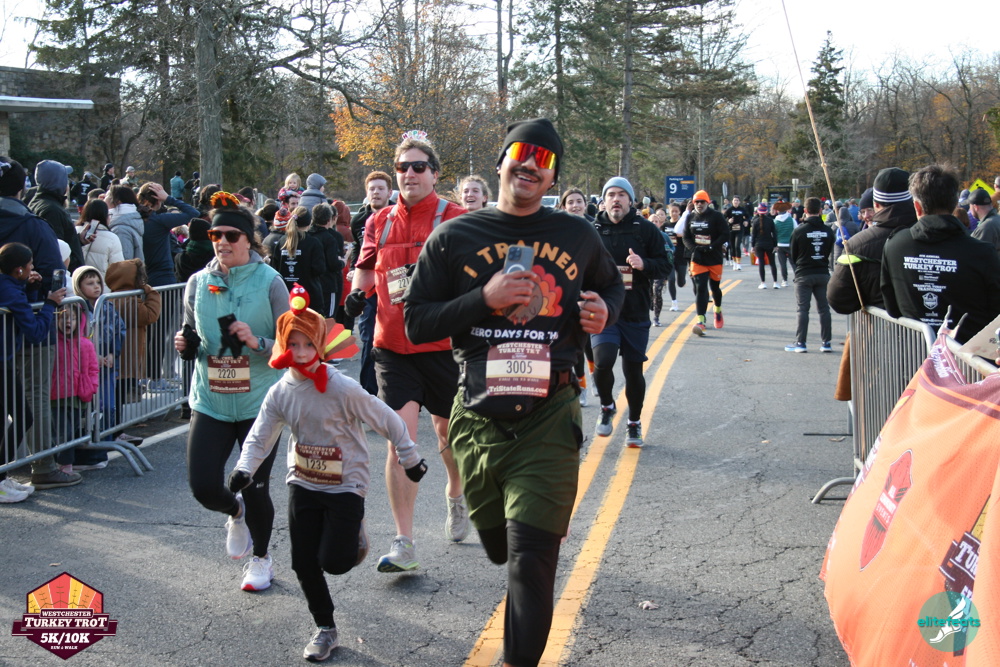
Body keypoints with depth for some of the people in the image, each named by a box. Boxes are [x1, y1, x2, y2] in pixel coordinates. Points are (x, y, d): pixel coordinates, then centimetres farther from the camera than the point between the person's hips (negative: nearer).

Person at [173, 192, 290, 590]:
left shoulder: (269, 282, -7)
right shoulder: (198, 283, 3)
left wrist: (258, 343, -23)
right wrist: (185, 345, -6)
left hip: (260, 403, -3)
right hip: (210, 403, 3)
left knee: (256, 489, 3)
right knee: (203, 486, -6)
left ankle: (261, 559, 32)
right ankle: (235, 513, 33)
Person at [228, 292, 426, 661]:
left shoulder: (343, 388, -21)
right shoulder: (280, 393, -5)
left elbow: (387, 421, -12)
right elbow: (259, 437, 3)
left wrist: (410, 459, -3)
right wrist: (244, 469, -15)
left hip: (346, 484, -4)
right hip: (303, 483, 5)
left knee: (333, 562, -9)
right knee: (304, 563, 4)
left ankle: (354, 534, 27)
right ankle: (324, 628, 25)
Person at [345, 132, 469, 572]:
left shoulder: (455, 220, -6)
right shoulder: (379, 222, 6)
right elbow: (367, 266, 19)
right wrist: (358, 293, -1)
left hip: (444, 344, -2)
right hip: (392, 346, 2)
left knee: (447, 431, 15)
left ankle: (456, 496, 47)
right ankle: (404, 544, -2)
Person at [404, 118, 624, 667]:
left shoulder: (577, 236, 6)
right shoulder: (454, 238, 1)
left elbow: (611, 283, 25)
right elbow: (417, 321, -3)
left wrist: (605, 310, 1)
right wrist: (485, 298, -16)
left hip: (549, 419, -1)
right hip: (479, 418, 1)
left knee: (531, 559, -10)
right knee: (499, 548, 18)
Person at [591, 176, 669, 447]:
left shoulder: (646, 229, 0)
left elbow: (665, 265, 1)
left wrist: (644, 264, -18)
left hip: (636, 312, 1)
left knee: (633, 371, 9)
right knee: (603, 361, -21)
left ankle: (635, 423, 31)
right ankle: (607, 407, 10)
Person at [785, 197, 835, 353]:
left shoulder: (799, 230, -10)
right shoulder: (828, 231, -1)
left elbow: (793, 255, 0)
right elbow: (829, 252, 8)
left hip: (804, 274, -3)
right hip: (823, 274, 3)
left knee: (803, 309, 1)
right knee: (824, 308, 8)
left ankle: (800, 342, -1)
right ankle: (826, 342, 9)